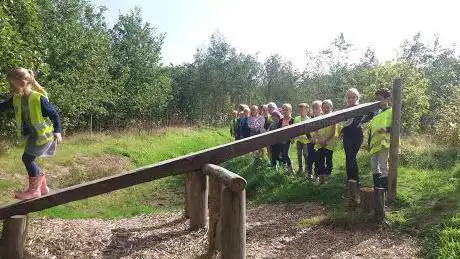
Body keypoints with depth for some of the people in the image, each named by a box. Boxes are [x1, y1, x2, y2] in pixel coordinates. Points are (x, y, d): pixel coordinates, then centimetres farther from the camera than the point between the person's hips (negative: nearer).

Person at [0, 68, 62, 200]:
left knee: (27, 158, -7)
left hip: (43, 134, -8)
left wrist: (57, 131, -24)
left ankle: (34, 189, 10)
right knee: (28, 159, 11)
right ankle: (42, 186, 28)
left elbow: (54, 114, -15)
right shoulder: (16, 98, 0)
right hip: (31, 135, 8)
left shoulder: (39, 98, -21)